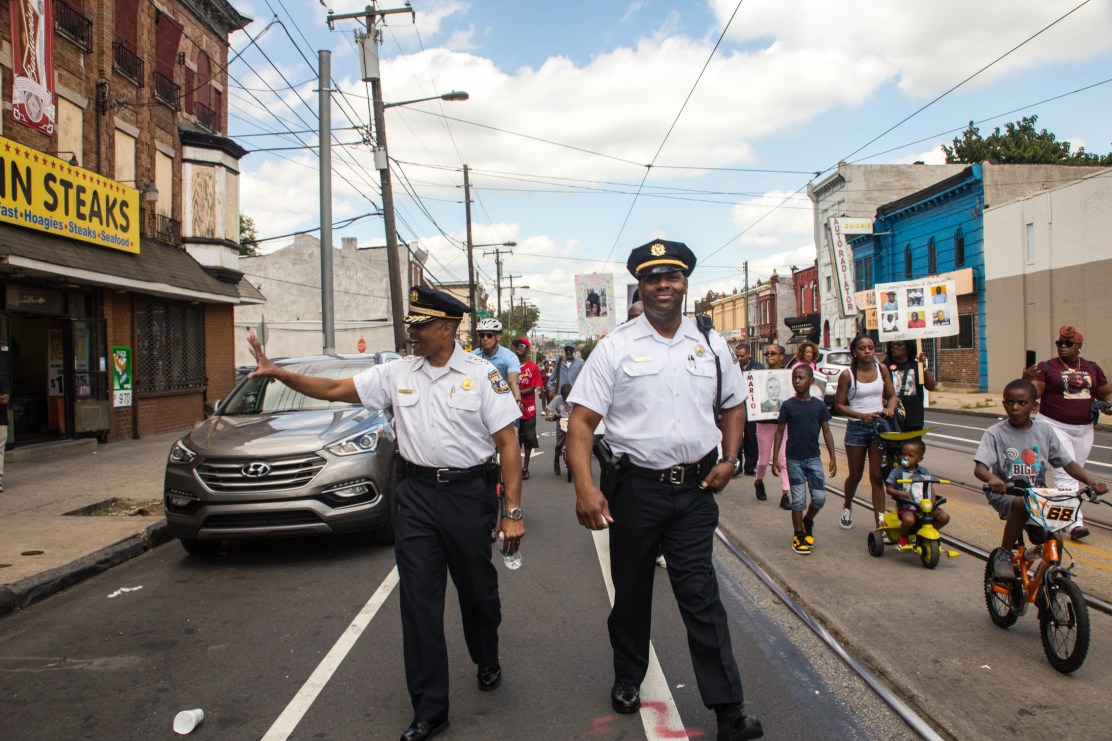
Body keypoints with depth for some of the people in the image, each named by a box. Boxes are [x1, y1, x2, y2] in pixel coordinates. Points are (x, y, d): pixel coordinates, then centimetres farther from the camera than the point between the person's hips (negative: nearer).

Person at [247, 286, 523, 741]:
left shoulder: (481, 375, -6)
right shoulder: (396, 374, 5)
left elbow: (507, 443, -8)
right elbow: (334, 390, 7)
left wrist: (513, 511, -12)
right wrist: (277, 373, -5)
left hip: (469, 493, -3)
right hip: (417, 494, 3)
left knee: (478, 591, 13)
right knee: (418, 602, 3)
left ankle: (487, 664, 44)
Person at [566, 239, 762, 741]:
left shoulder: (710, 343, 6)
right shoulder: (615, 347, -5)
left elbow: (732, 404, 20)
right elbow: (581, 421, -9)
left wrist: (729, 459, 5)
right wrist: (585, 488, -21)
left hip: (696, 489, 1)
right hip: (636, 488, -1)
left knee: (700, 594, 1)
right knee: (631, 591, 15)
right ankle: (628, 679, 37)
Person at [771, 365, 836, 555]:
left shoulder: (819, 405, -1)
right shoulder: (788, 405, -5)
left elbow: (826, 432, 4)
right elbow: (779, 432, -1)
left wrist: (833, 458, 0)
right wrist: (775, 458, -4)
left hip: (814, 458, 2)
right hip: (794, 459, -2)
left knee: (820, 498, 1)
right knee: (798, 500, 2)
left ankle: (807, 521, 30)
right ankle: (799, 535, 17)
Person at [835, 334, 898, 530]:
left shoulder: (881, 369, 2)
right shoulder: (847, 375, -7)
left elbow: (892, 395, 9)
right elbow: (839, 405, -6)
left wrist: (890, 408, -13)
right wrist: (861, 415, -19)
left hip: (880, 425, 2)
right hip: (857, 427, -1)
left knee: (877, 476, -1)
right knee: (855, 475, 12)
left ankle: (881, 521, 1)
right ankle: (847, 507, 39)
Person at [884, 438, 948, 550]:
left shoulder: (924, 472, 10)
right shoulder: (897, 471, 0)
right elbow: (889, 489, -1)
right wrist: (899, 493, -21)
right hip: (906, 506, -4)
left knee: (944, 516, -13)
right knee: (909, 519, -36)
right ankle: (902, 537, -2)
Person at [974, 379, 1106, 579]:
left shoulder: (1045, 431, 3)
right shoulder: (995, 433, -7)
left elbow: (1068, 463, 6)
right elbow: (979, 468, -17)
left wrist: (1091, 481, -13)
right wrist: (992, 478, -41)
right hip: (1005, 493, -4)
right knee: (1022, 504, -36)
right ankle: (1003, 555, -18)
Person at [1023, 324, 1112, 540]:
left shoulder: (1092, 368, 10)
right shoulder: (1047, 367, -3)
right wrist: (1027, 379, -32)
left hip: (1084, 429, 5)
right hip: (1055, 427, -5)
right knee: (1065, 473, -12)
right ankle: (1075, 521, -13)